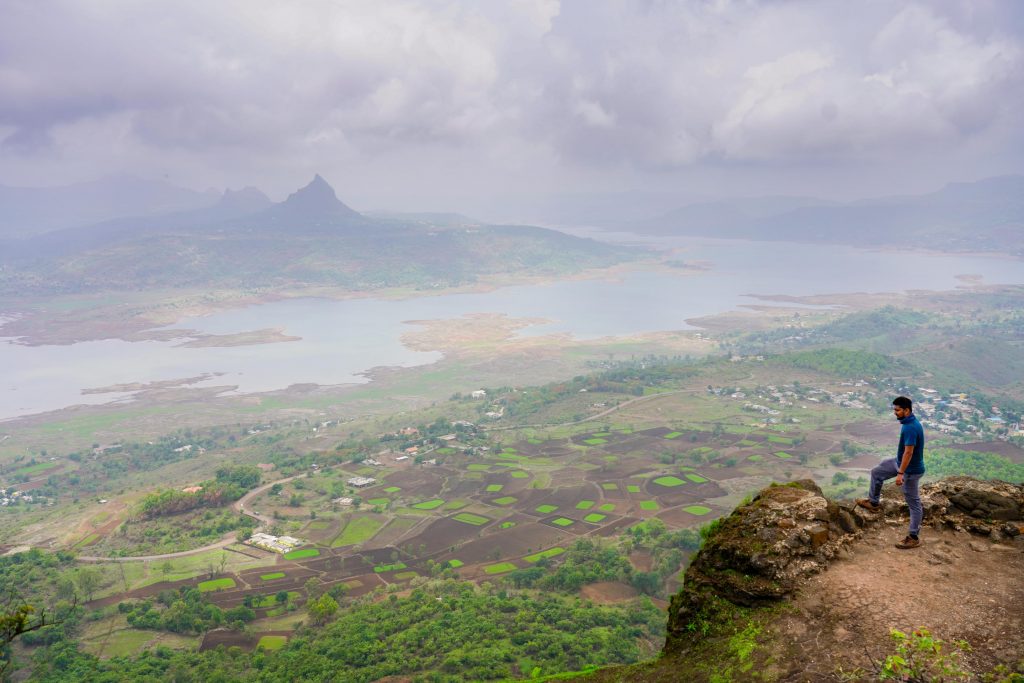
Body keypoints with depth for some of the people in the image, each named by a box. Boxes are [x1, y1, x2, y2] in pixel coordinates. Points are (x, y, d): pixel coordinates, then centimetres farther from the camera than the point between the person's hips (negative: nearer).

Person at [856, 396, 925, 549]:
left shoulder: (910, 428, -30)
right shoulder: (909, 422, 2)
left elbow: (908, 452, -30)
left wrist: (900, 473, -27)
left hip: (911, 470, -10)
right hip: (901, 462, 10)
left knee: (913, 503, 2)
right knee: (876, 472, 20)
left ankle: (914, 538, 12)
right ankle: (873, 503, 36)